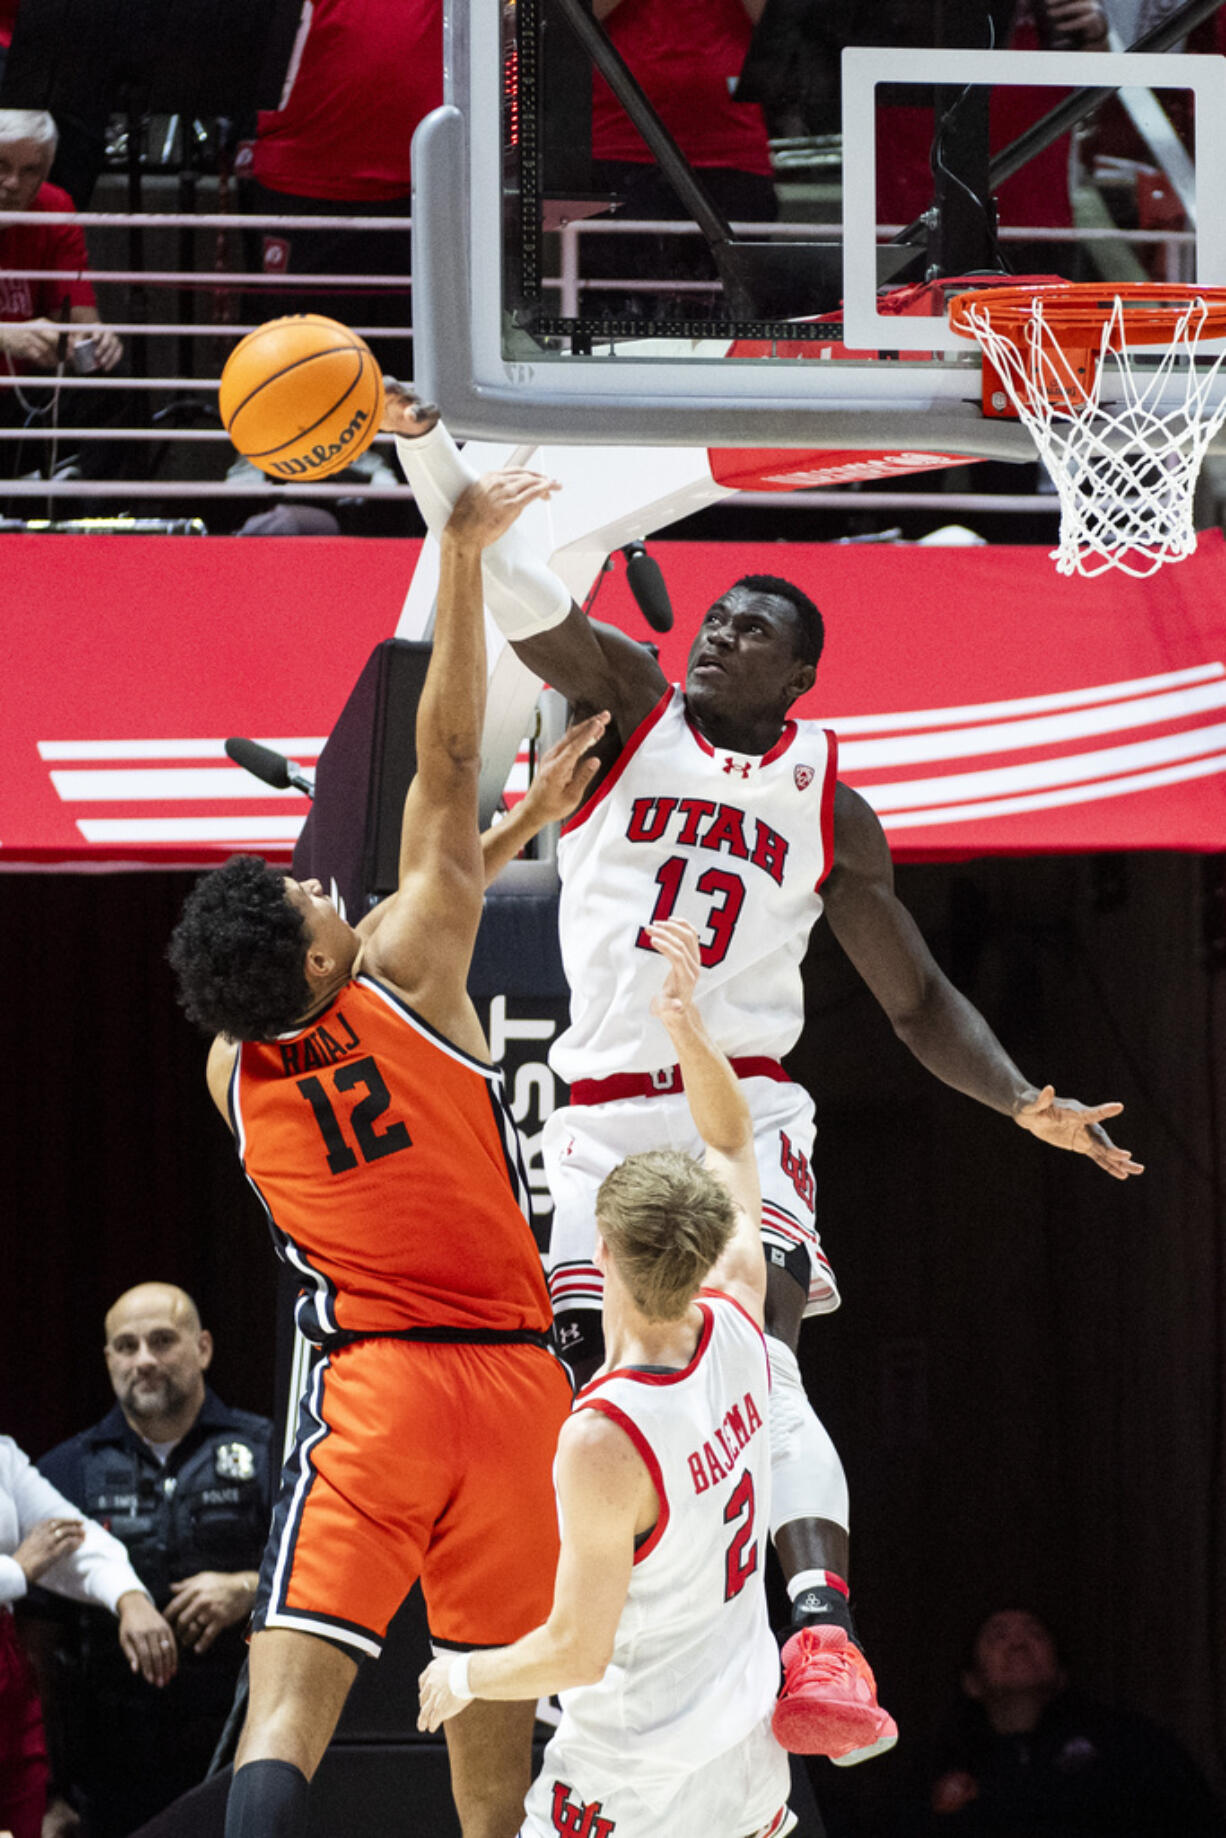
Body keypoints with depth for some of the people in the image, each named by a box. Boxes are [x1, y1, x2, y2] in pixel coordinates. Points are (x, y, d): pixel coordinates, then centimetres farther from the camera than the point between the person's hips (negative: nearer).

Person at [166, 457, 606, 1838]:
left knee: (292, 1690, -13)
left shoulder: (232, 1076, 5)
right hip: (511, 1375, 0)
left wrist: (522, 825, 28)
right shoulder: (403, 983, -4)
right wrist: (461, 555, 1)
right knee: (489, 1684, 14)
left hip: (371, 1386, 0)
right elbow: (444, 768, -2)